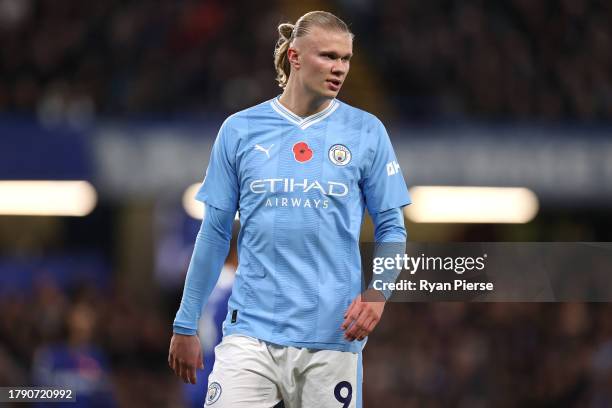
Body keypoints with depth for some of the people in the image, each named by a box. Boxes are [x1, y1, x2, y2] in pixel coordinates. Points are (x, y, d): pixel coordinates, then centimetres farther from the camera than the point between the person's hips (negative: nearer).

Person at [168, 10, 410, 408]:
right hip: (252, 331, 0)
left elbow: (391, 227, 7)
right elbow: (215, 232, 10)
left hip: (333, 335, 0)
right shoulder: (240, 130, 4)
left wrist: (378, 291, -12)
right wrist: (186, 324, 10)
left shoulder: (367, 132, 3)